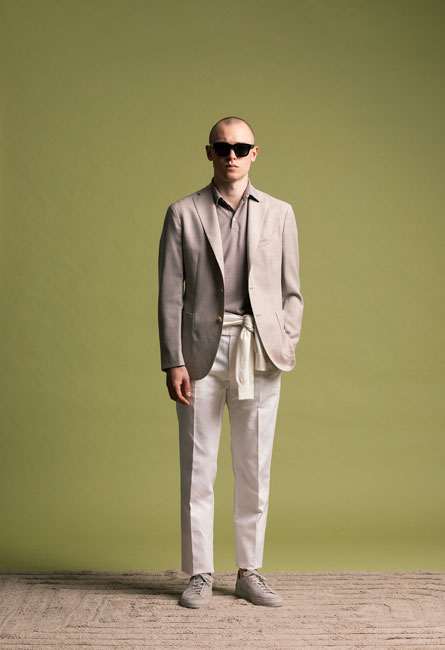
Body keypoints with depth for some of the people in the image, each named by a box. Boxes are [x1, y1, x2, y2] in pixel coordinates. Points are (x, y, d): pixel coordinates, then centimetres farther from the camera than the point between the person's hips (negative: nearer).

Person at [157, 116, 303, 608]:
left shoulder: (279, 214, 9)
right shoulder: (183, 214, 4)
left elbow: (291, 292, 11)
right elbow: (170, 295, 0)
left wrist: (284, 347, -2)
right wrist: (173, 362, -7)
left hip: (259, 355, 2)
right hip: (202, 351, -1)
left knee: (254, 470, 7)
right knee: (197, 469, 3)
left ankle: (249, 573, 19)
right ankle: (199, 574, 15)